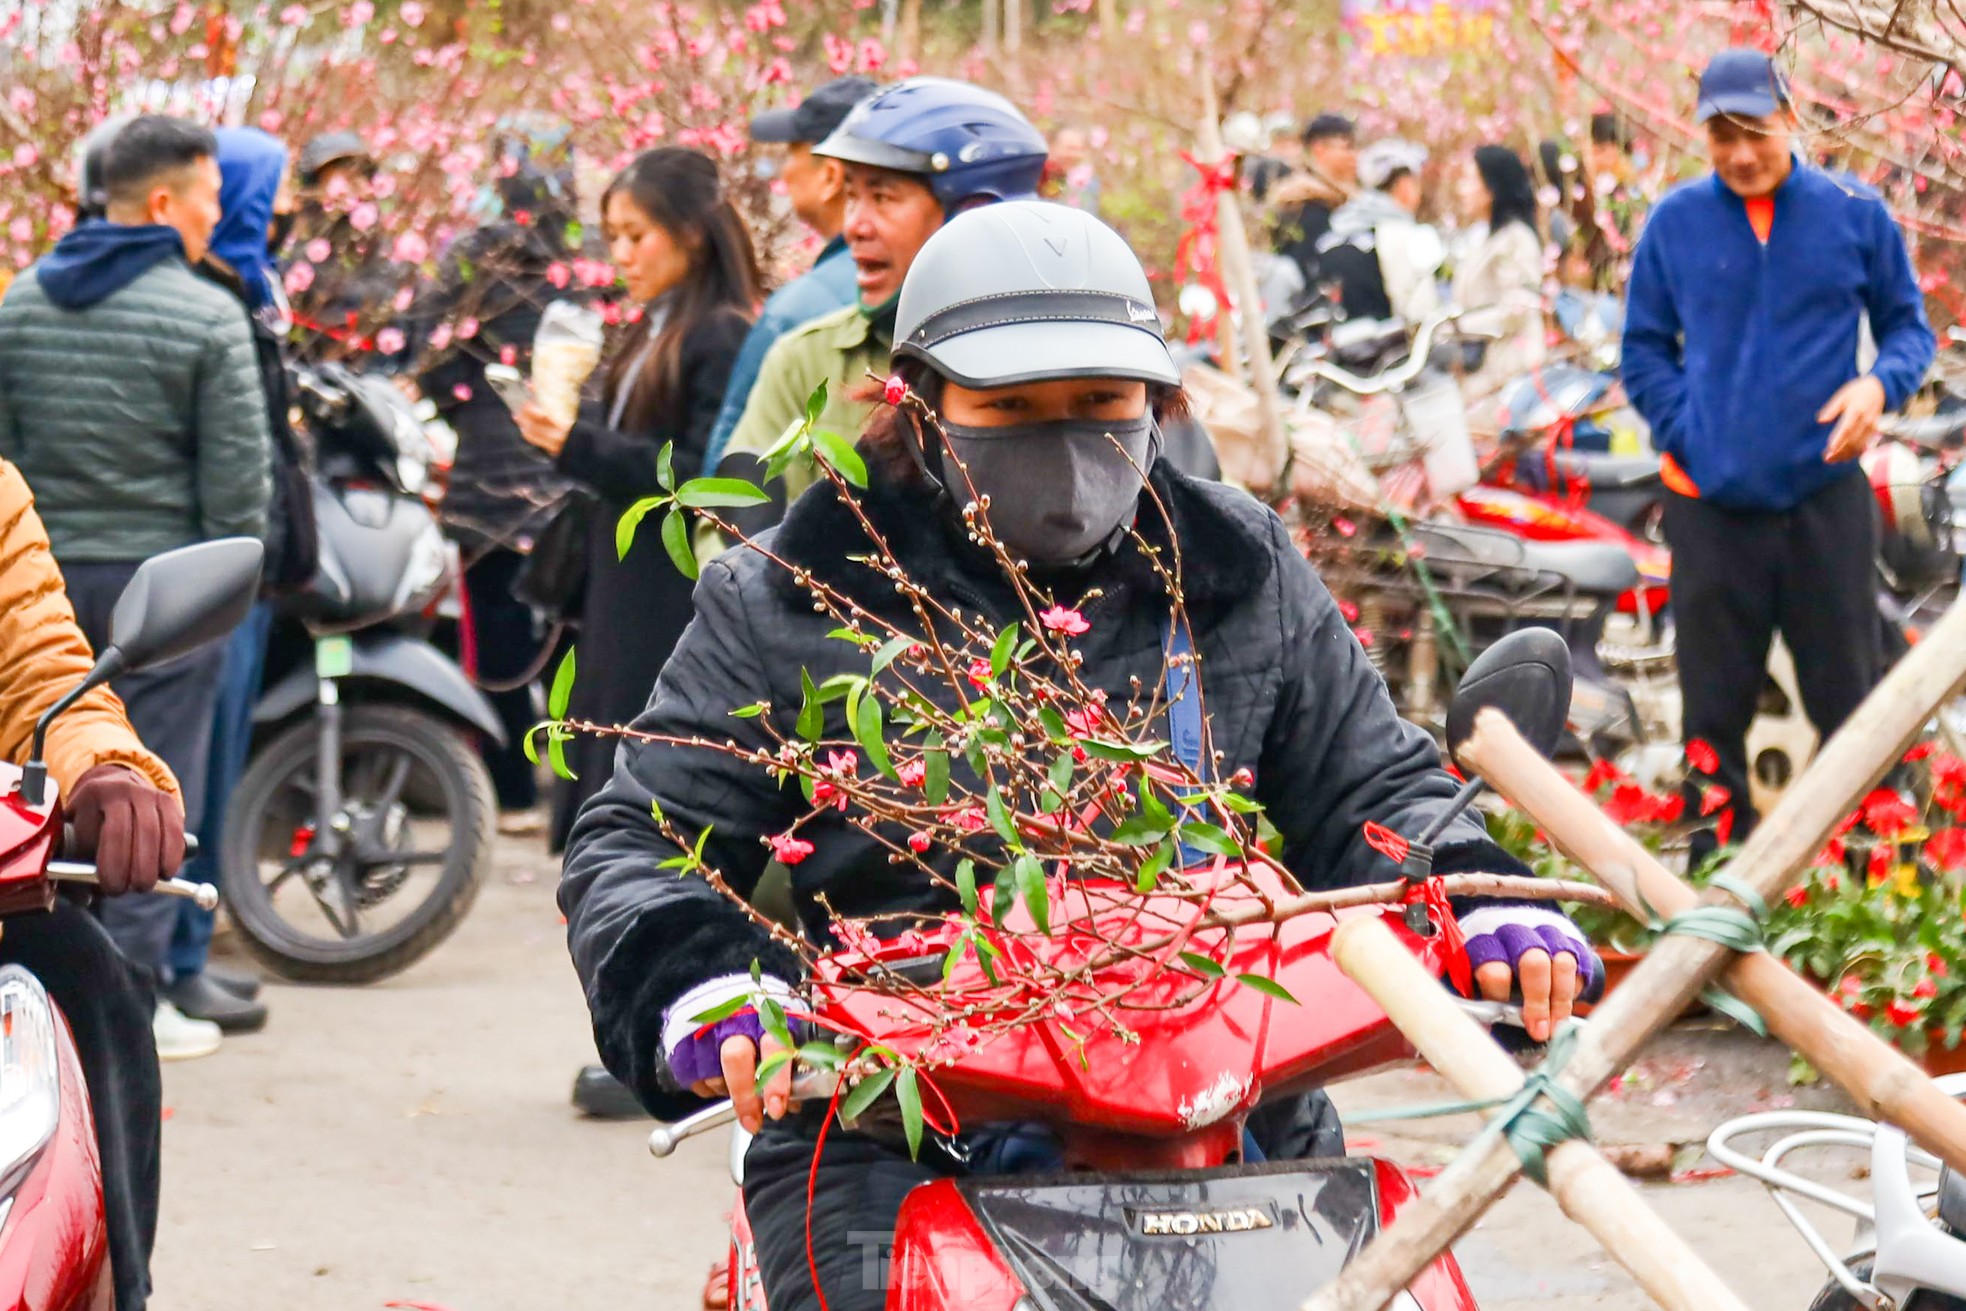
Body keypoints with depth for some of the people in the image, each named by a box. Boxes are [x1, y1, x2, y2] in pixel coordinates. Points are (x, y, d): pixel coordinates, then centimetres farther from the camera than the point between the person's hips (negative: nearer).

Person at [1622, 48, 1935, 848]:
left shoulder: (1855, 214, 0)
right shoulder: (1675, 223, 2)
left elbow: (1909, 326, 9)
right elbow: (1644, 352, 9)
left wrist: (1880, 385, -12)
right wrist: (1688, 437, -5)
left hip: (1825, 498, -1)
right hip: (1709, 503, 1)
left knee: (1850, 700, 1)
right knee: (1713, 717, 7)